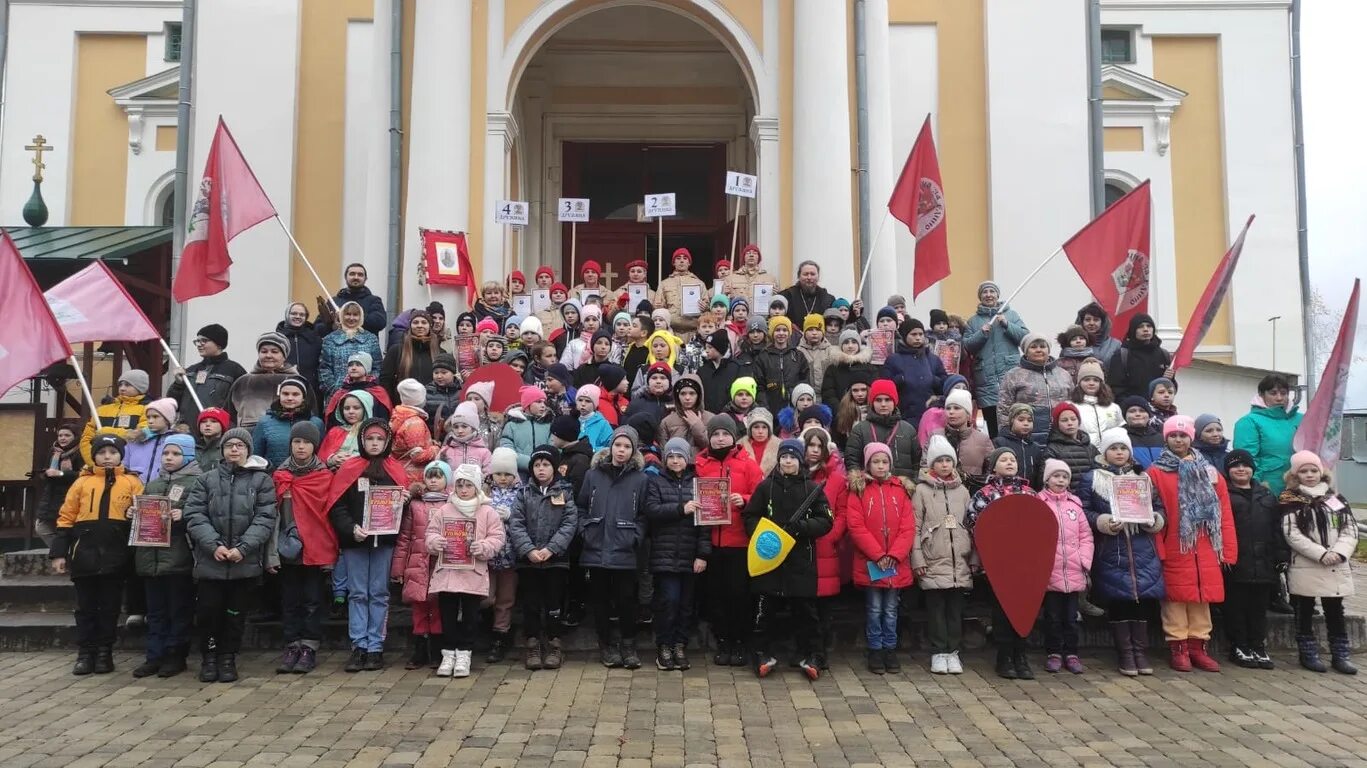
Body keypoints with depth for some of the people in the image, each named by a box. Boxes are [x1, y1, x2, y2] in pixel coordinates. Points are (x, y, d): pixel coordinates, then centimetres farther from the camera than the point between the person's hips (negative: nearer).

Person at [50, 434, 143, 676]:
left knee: (110, 607, 6)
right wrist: (59, 552, 1)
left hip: (116, 556, -1)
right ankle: (85, 653, 15)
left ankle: (104, 652, 16)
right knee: (86, 607, 7)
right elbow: (66, 518, 6)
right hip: (85, 554, 1)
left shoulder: (132, 482, 4)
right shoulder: (82, 482, 7)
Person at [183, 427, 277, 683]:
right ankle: (209, 656, 21)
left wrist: (243, 548, -15)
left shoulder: (262, 480, 5)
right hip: (210, 561, 1)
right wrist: (213, 545, -13)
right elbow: (194, 515, 0)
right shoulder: (207, 480, 10)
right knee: (207, 611, 2)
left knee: (235, 613, 7)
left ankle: (228, 657, 23)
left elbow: (265, 518, -4)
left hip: (246, 562, -1)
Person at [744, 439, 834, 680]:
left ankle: (808, 655, 19)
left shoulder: (812, 488, 3)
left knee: (805, 608, 6)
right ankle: (764, 654, 18)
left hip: (801, 559, 0)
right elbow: (750, 517, 6)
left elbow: (826, 521, 0)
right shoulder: (766, 486, 4)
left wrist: (802, 526, -16)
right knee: (766, 608, 6)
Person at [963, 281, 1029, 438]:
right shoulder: (973, 321, 15)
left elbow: (1026, 337, 3)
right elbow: (967, 347, 5)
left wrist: (1007, 324, -8)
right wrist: (981, 333, -9)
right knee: (993, 428, 0)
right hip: (986, 378, 1)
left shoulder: (1011, 314, 14)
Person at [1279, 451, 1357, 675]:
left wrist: (1339, 552, -11)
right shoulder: (1291, 501, -1)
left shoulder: (1336, 498, 11)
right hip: (1305, 568, -3)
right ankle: (1308, 654, 14)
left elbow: (1350, 529, 6)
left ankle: (1341, 655, 16)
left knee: (1335, 611, 8)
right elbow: (1292, 534, -10)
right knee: (1305, 612, 5)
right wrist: (1321, 554, -17)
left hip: (1336, 568, 3)